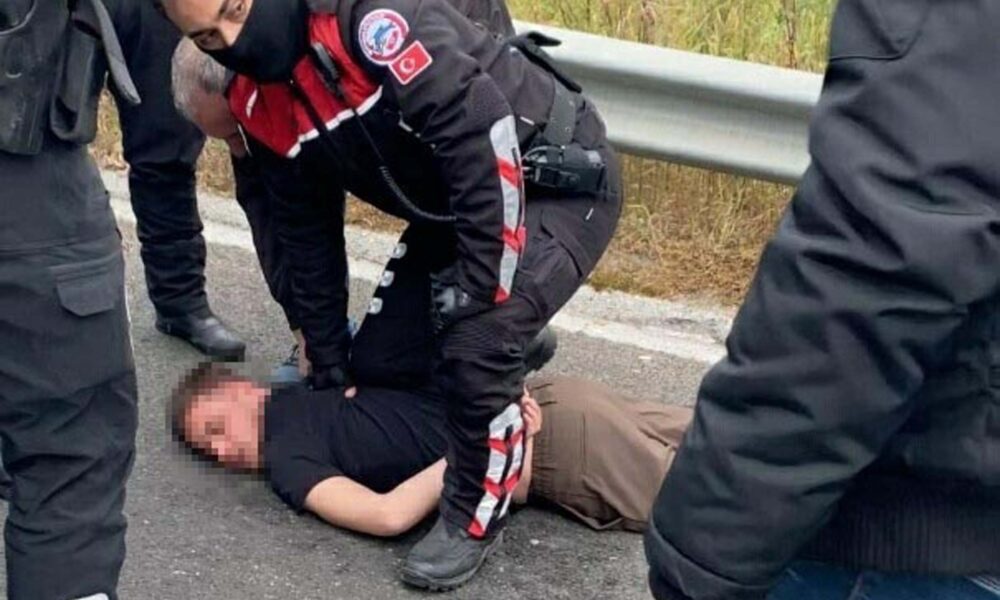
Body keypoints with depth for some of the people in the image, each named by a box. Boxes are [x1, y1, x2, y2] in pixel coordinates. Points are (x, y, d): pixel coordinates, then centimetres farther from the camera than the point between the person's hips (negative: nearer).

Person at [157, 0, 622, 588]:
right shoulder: (262, 108, -4)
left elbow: (481, 134, -35)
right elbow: (309, 232, 8)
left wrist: (483, 289, -29)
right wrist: (330, 370, 13)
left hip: (562, 176, -8)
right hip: (456, 204, 8)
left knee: (475, 346, -23)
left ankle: (475, 518, 0)